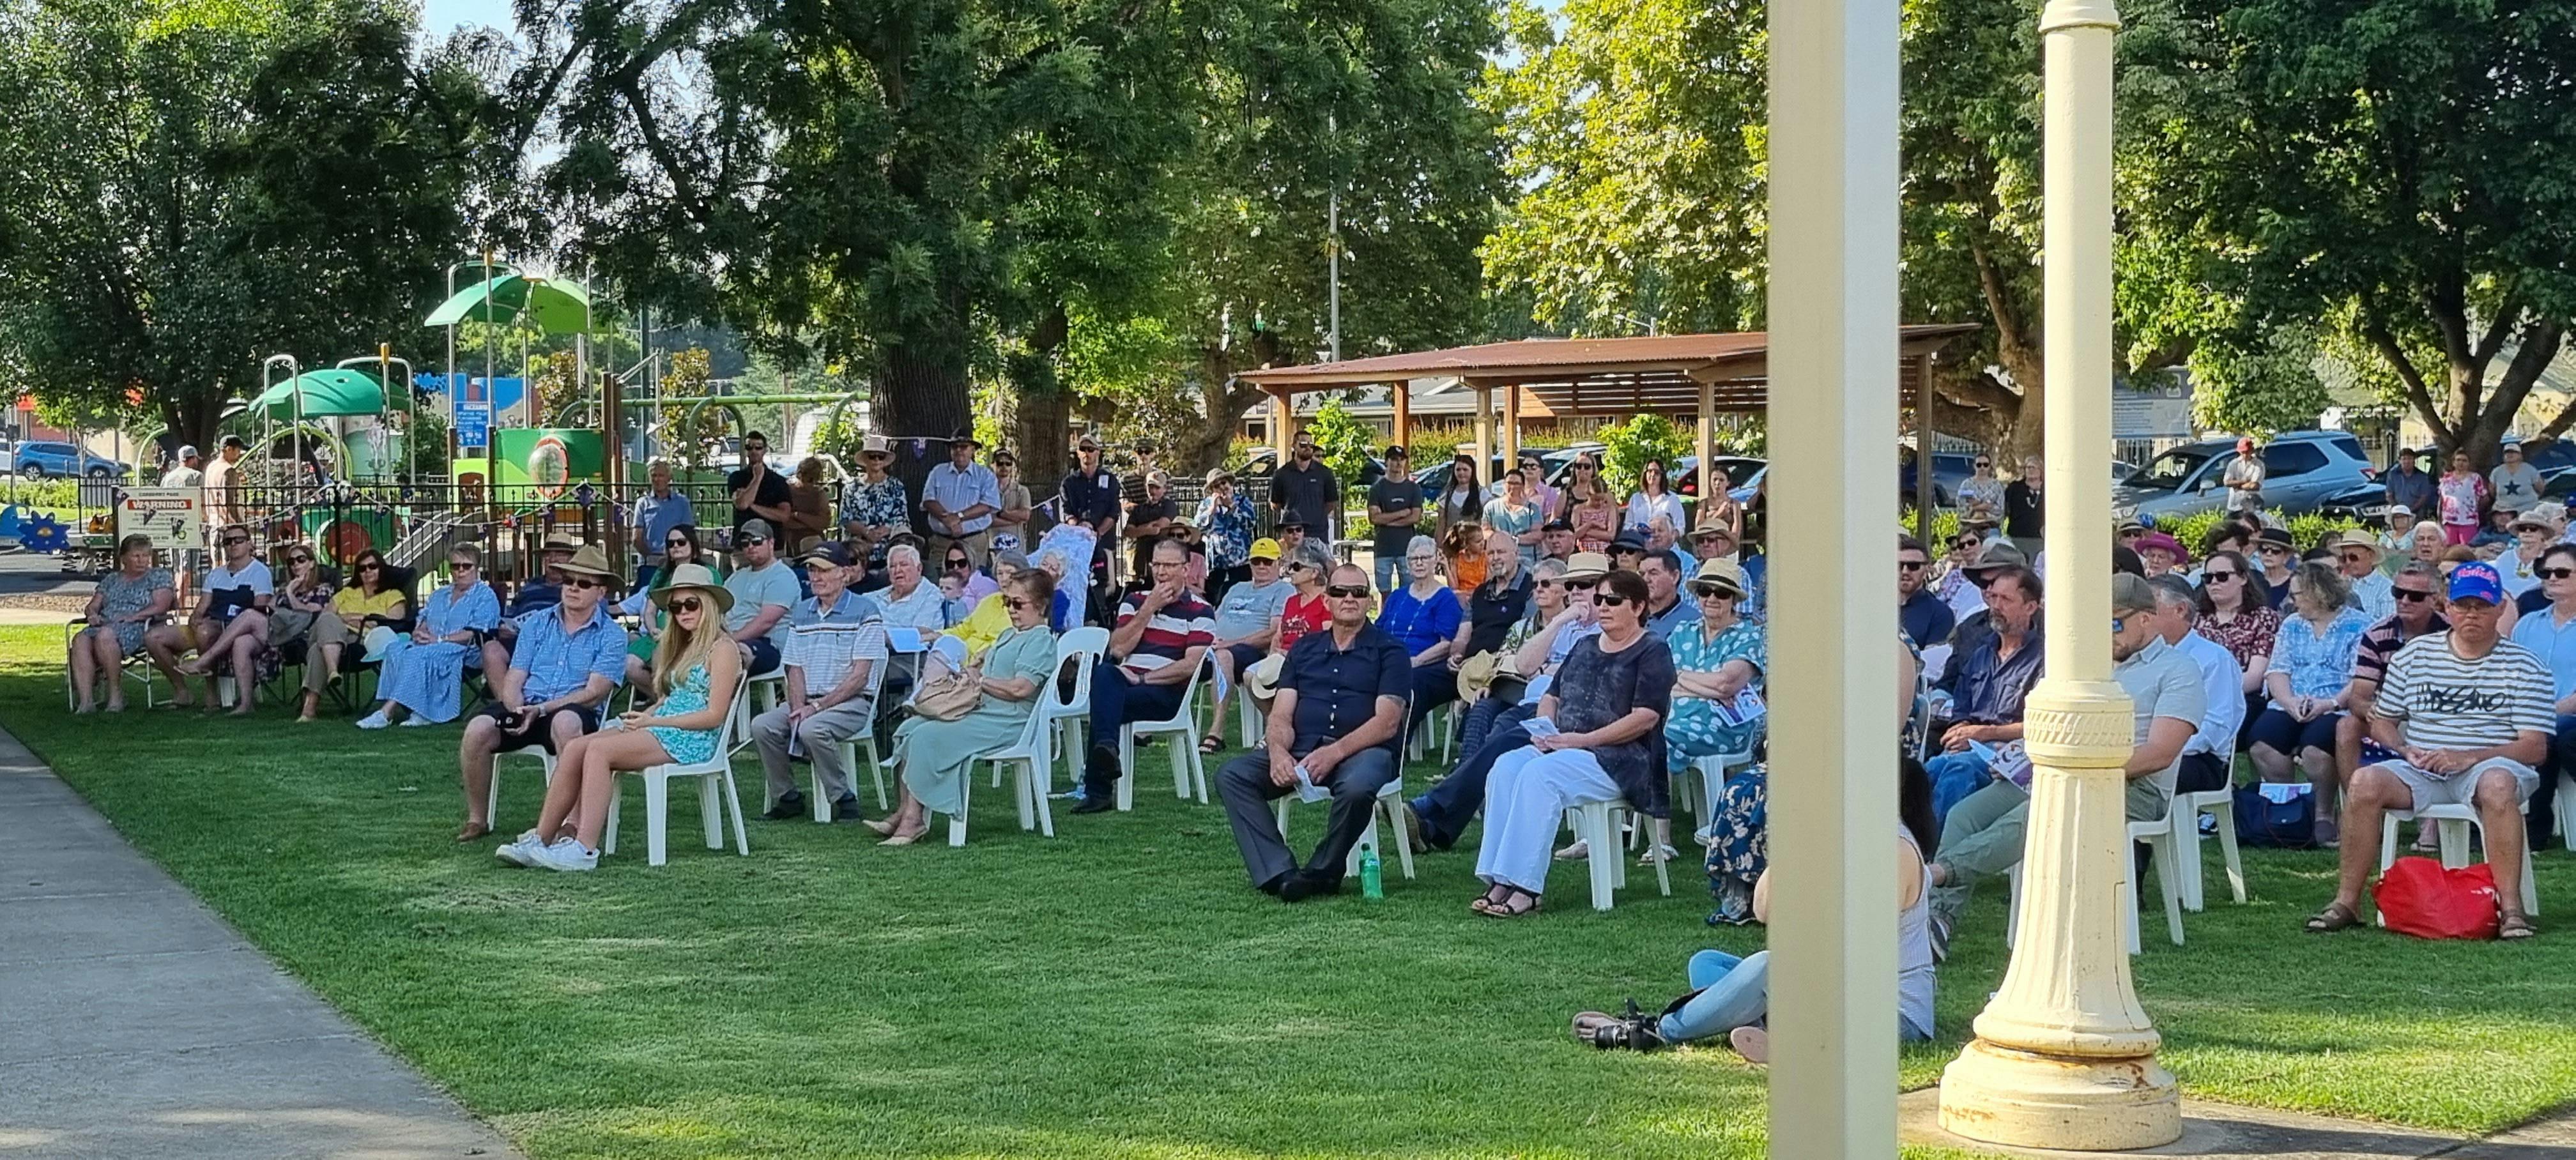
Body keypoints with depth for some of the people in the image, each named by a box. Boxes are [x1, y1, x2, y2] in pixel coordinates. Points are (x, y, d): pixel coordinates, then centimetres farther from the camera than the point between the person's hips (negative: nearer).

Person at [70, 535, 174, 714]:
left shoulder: (159, 576, 13)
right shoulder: (111, 580, 27)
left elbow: (160, 606, -1)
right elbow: (93, 606, 23)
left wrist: (133, 616, -14)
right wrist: (92, 614, -1)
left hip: (139, 629, -5)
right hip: (103, 625, 5)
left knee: (105, 635, -38)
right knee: (81, 639, -30)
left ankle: (116, 694, -30)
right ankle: (86, 701, -39)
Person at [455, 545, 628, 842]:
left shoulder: (611, 636, 4)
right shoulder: (537, 623, 17)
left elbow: (593, 693, -7)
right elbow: (513, 681, 11)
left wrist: (540, 710, -18)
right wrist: (518, 710, -12)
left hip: (573, 712, -4)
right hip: (525, 709, 4)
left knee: (566, 721, -39)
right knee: (478, 729, -25)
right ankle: (476, 819, -8)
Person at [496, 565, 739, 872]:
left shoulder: (722, 649, -3)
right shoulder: (681, 647, 25)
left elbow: (714, 715, -11)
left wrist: (653, 720, -13)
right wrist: (643, 715, -1)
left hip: (692, 740, -9)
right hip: (660, 728, 9)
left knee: (599, 750, -27)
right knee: (574, 748, -12)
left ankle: (585, 850, -32)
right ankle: (540, 840, -19)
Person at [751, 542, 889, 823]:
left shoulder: (864, 611, -5)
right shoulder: (801, 613, 15)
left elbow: (860, 676, -11)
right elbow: (795, 670, 12)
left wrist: (817, 707, -17)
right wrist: (798, 708, -8)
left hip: (851, 703, -6)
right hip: (808, 702, 6)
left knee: (813, 729, -34)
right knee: (762, 726, -19)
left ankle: (844, 799, -17)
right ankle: (787, 798, -3)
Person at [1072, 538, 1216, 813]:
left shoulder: (1200, 612, 7)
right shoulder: (1135, 601, 20)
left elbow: (1190, 666, -6)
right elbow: (1118, 650, 4)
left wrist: (1143, 679, -13)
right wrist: (1149, 609, 0)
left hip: (1168, 694, -3)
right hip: (1125, 682, 3)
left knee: (1105, 701, -32)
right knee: (1105, 673, -34)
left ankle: (1098, 789, -34)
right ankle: (1106, 748, -51)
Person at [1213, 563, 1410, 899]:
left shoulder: (1388, 651, 7)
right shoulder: (1304, 649, 21)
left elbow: (1387, 723, -6)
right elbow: (1281, 715, 12)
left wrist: (1335, 752, -21)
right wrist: (1278, 752, -12)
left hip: (1363, 750, -4)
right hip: (1301, 749, 4)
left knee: (1357, 787, -40)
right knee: (1232, 776, -18)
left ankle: (1321, 873, -17)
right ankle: (1279, 874, -29)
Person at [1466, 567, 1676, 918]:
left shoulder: (1652, 653, -1)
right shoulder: (1585, 648, 23)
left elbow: (1645, 718, -13)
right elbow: (1551, 697, 27)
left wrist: (1582, 740, -16)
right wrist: (1545, 728, 2)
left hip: (1619, 760, -7)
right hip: (1562, 749, 7)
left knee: (1539, 775, -33)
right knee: (1505, 767, -22)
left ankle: (1526, 888, -36)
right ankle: (1500, 882, -30)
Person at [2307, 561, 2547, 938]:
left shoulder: (2524, 666, 4)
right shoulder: (2415, 653, 14)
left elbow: (2535, 748, -4)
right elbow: (2381, 721, 17)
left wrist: (2468, 757, -18)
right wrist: (2405, 751, -6)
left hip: (2490, 766, -3)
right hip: (2421, 772, 3)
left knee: (2497, 784, -39)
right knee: (2365, 781, -27)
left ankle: (2510, 907, -37)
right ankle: (2347, 902, -22)